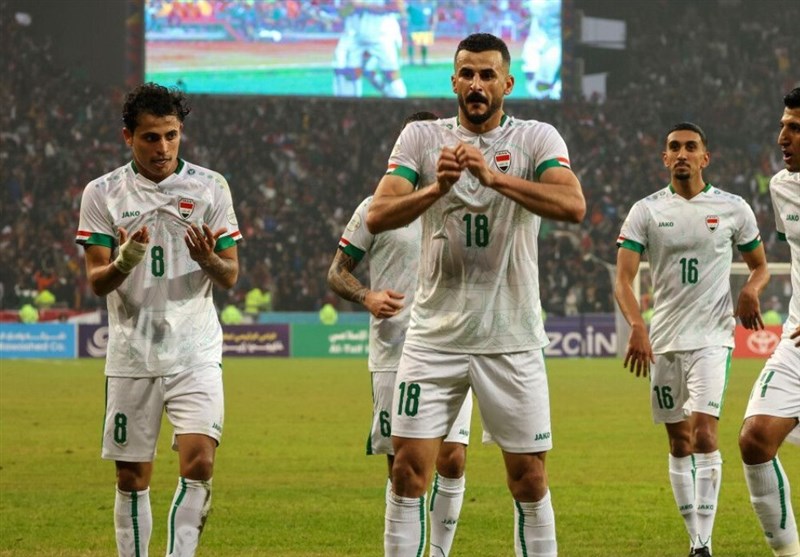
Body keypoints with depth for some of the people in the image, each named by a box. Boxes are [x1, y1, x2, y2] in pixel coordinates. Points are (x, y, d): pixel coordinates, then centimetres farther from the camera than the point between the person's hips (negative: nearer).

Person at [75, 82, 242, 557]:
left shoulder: (210, 187, 3)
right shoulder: (103, 193, 3)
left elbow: (231, 276, 5)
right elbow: (96, 281, 1)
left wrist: (209, 259, -19)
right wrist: (123, 264, -22)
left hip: (195, 352, -1)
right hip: (131, 355, 1)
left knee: (198, 464, -16)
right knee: (132, 478, 5)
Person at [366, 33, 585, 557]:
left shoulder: (537, 139, -1)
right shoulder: (421, 138, 4)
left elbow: (573, 205, -20)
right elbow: (378, 217, -8)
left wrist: (493, 176, -30)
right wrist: (436, 187, -26)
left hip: (512, 338, -1)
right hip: (435, 333, 1)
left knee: (530, 477, 3)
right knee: (409, 468, -4)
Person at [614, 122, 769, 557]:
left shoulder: (733, 208, 2)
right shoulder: (645, 211, 1)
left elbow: (760, 265, 15)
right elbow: (623, 279, -7)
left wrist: (752, 289, -9)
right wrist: (637, 327, -25)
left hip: (712, 337, -2)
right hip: (663, 341, 2)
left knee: (704, 433, -17)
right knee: (679, 443, 8)